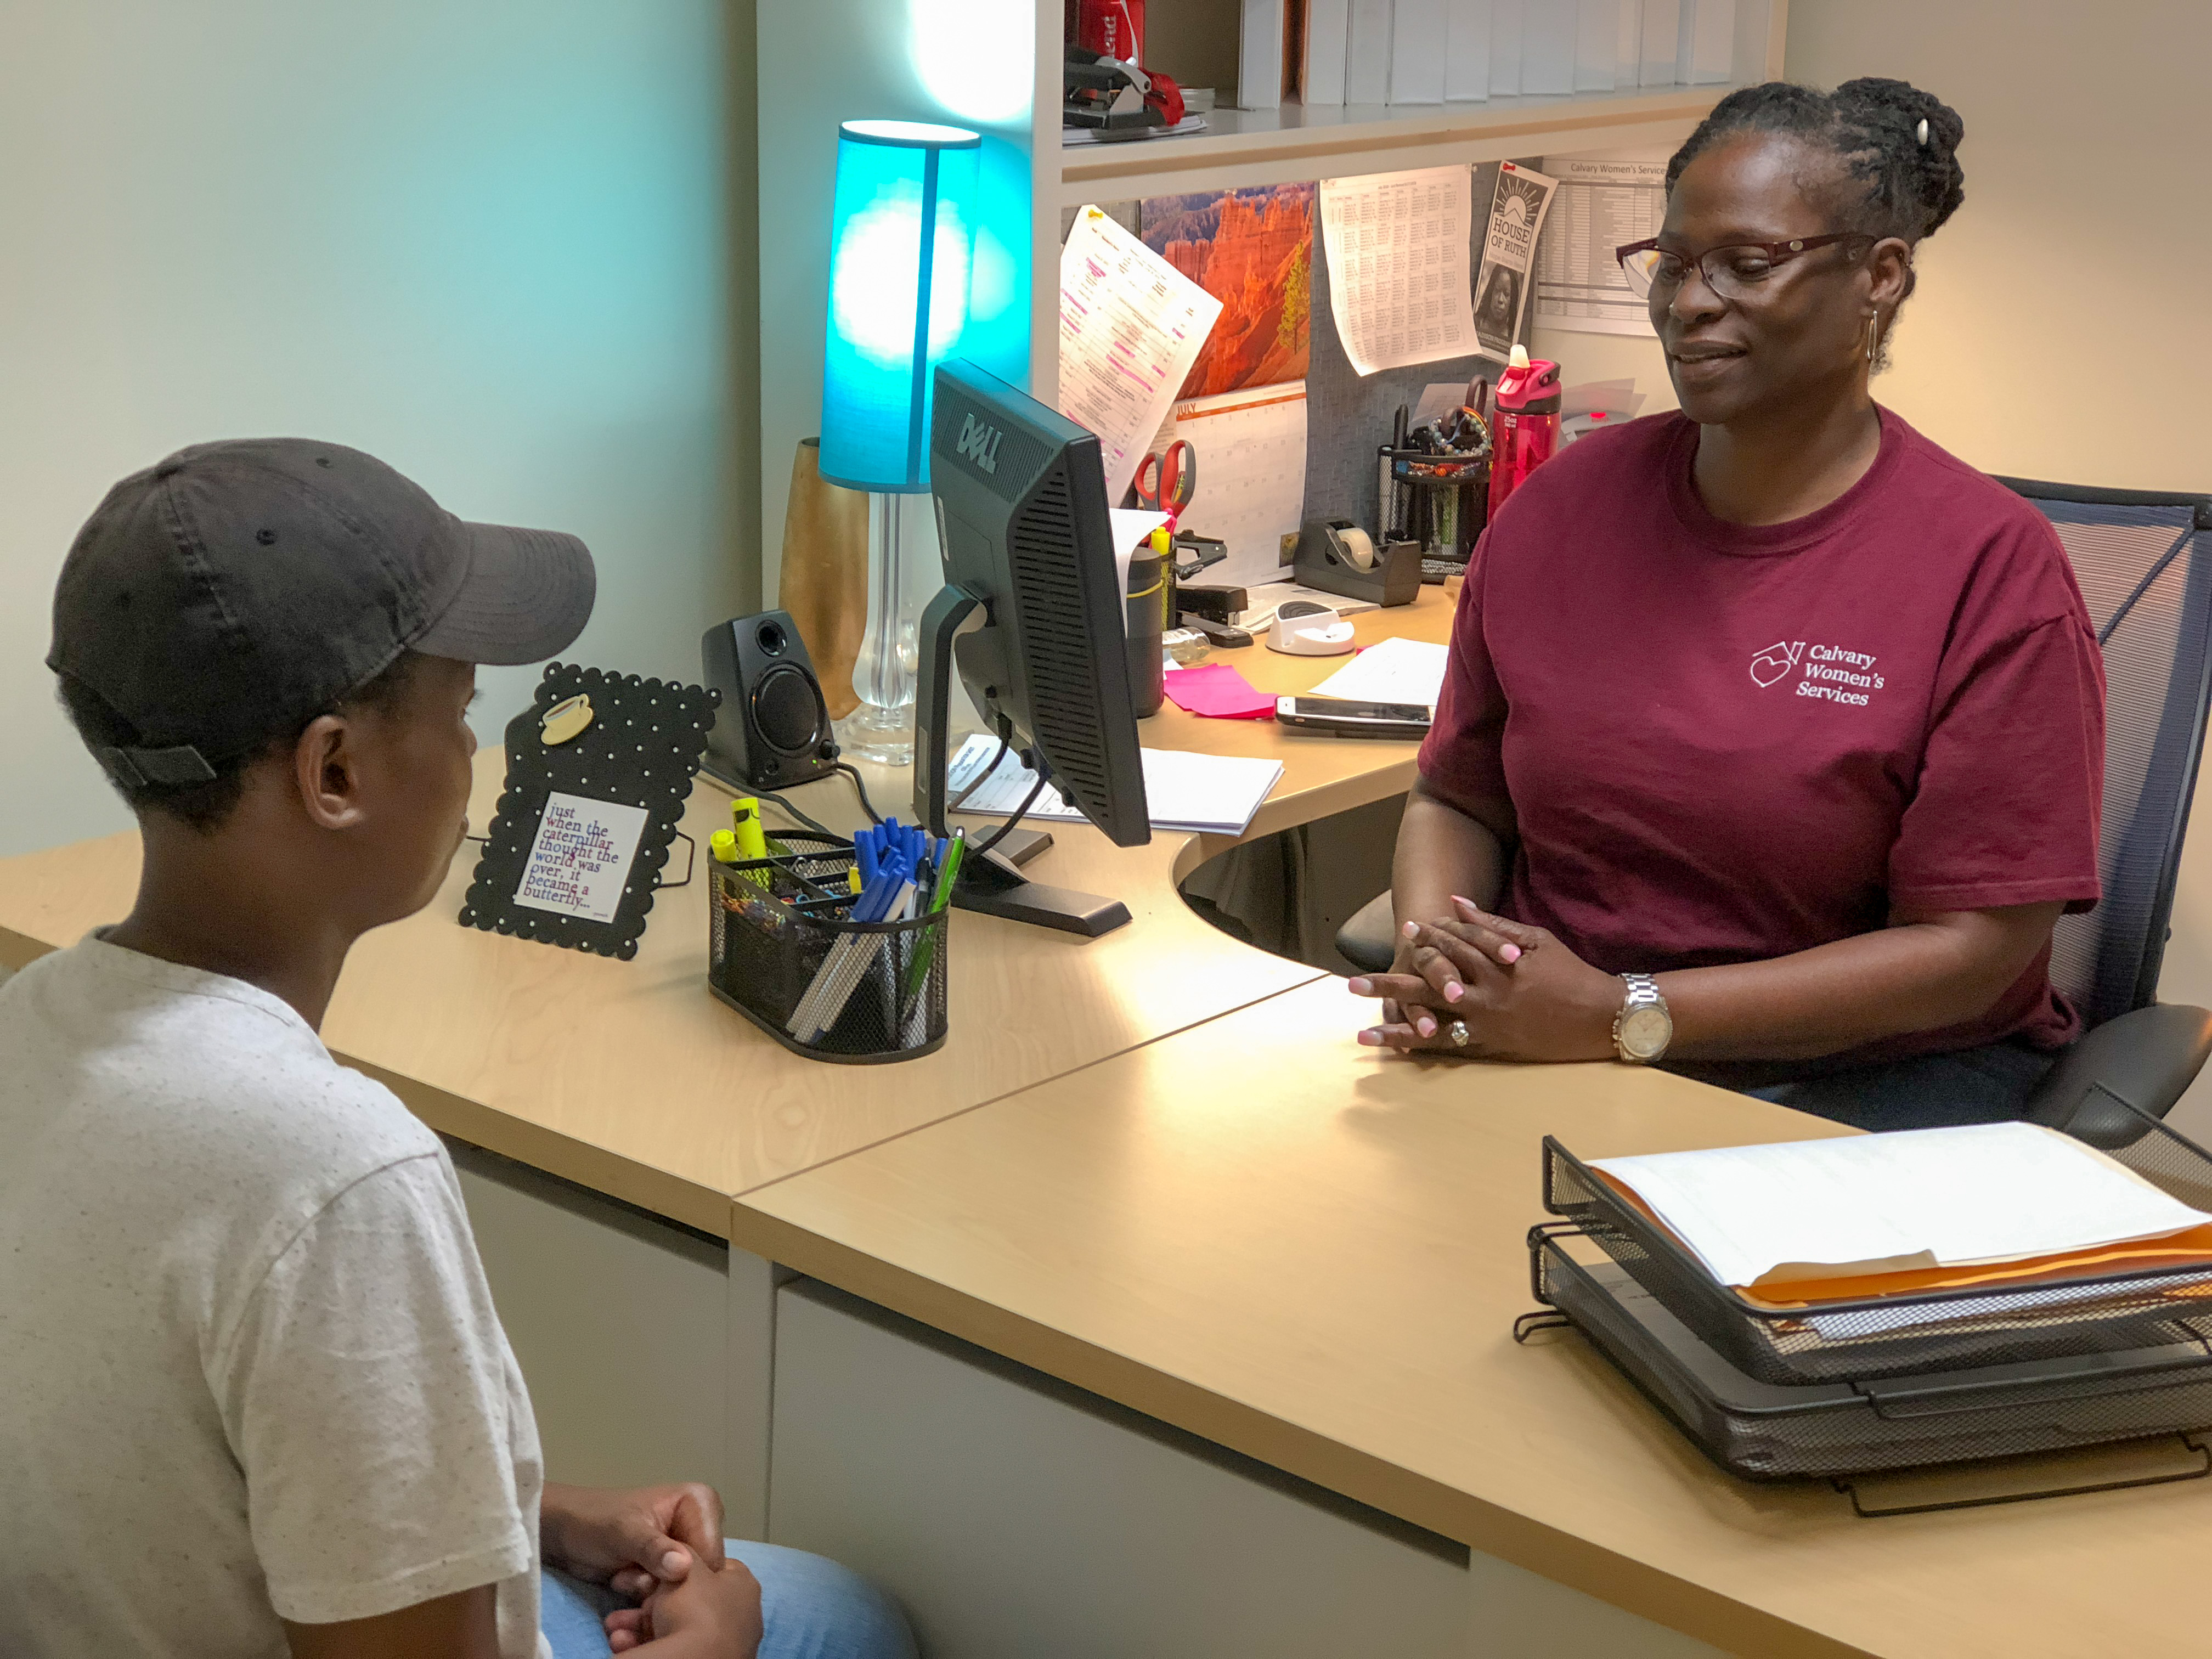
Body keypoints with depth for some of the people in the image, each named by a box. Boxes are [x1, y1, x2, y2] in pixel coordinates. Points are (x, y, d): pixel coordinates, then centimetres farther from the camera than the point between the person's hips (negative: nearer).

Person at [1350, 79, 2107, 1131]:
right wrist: (1432, 958, -10)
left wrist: (1620, 1015, -19)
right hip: (1530, 1036, 4)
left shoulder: (1991, 567, -8)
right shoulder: (1560, 509, 7)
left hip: (1870, 1075, -4)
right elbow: (1456, 800, 15)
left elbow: (1970, 950, -11)